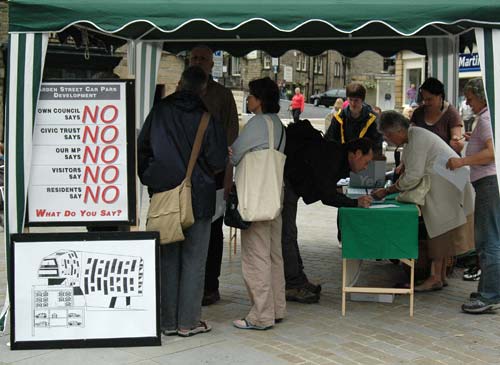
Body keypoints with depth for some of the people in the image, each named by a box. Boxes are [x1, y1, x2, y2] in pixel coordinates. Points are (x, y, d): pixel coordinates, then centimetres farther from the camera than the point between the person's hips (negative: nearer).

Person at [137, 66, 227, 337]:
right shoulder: (206, 118, -9)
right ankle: (188, 322, 8)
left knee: (168, 258, 10)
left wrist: (150, 179, 16)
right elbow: (218, 162, -9)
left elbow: (141, 149, 4)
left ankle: (168, 321, 15)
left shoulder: (160, 111, 0)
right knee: (193, 260, 5)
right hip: (199, 197, -3)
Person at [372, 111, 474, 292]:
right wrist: (387, 190, 1)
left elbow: (413, 176, -22)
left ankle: (436, 278, -1)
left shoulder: (418, 138, -20)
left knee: (441, 231, -6)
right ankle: (441, 275, 18)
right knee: (441, 232, 12)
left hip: (447, 187, -10)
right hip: (440, 189, 10)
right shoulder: (413, 137, 11)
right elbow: (409, 172, 12)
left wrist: (387, 191, -12)